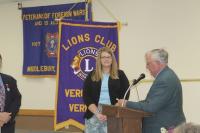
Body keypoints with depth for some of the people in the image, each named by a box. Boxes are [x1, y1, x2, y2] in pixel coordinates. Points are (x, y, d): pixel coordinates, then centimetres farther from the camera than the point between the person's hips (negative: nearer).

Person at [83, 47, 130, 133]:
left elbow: (124, 96, 0)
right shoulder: (92, 75, 10)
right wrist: (97, 113, -11)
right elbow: (86, 97, 3)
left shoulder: (120, 75, 8)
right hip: (94, 114, 1)